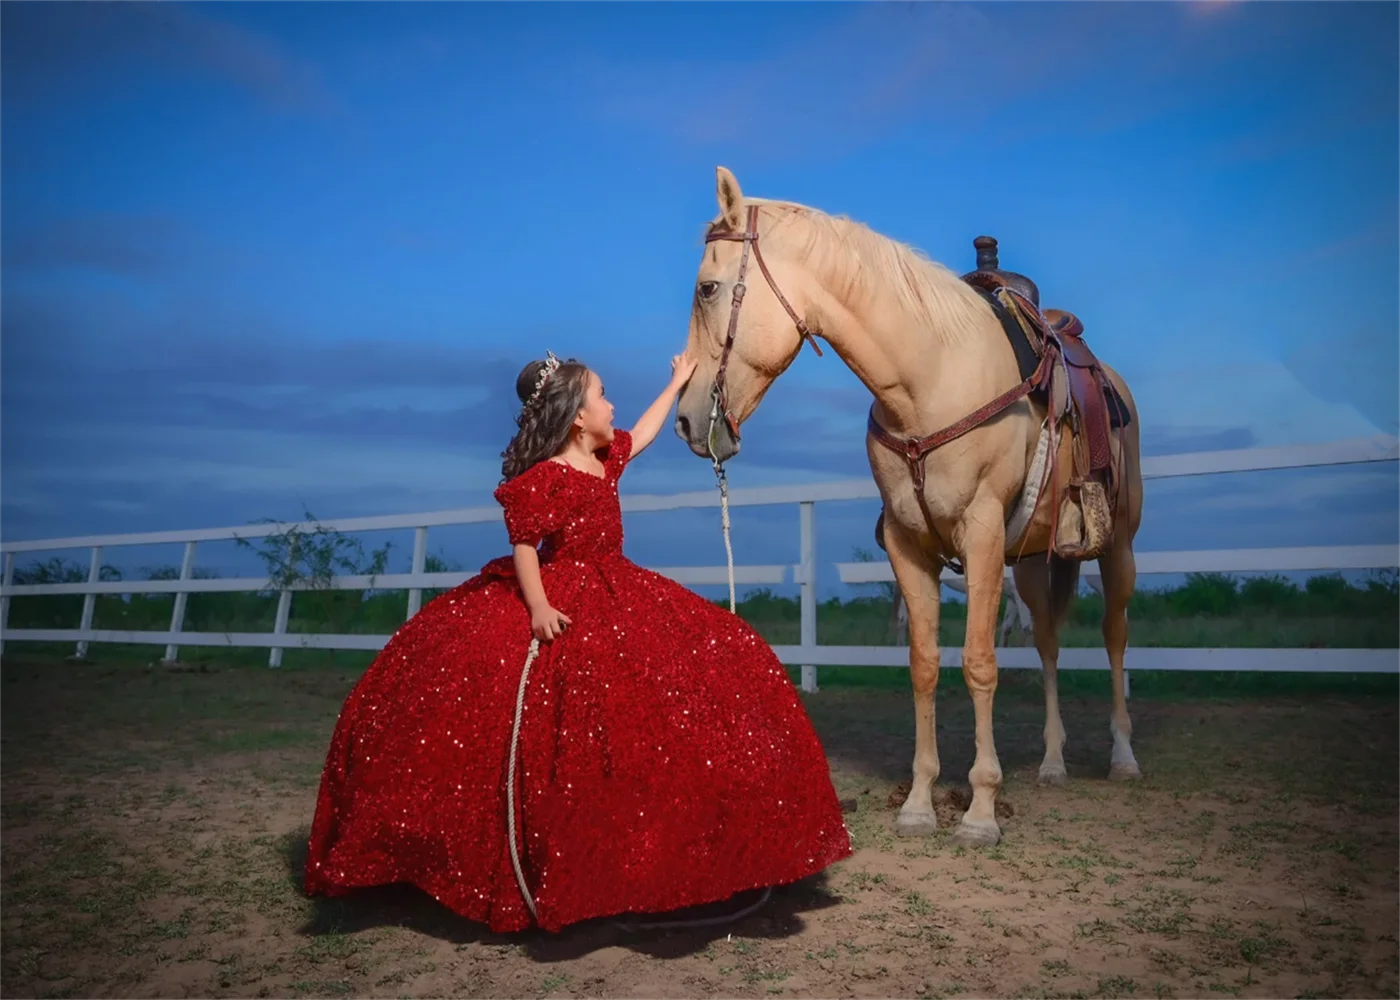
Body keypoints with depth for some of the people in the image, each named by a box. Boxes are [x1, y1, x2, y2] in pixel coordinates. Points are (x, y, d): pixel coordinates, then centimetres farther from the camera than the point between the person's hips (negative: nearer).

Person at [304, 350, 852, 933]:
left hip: (617, 599, 9)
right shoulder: (542, 478, -14)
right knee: (564, 747, -16)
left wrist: (677, 383, 38)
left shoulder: (606, 459, 12)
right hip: (562, 605, -9)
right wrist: (538, 607, -28)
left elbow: (643, 433, 30)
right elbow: (523, 546, -16)